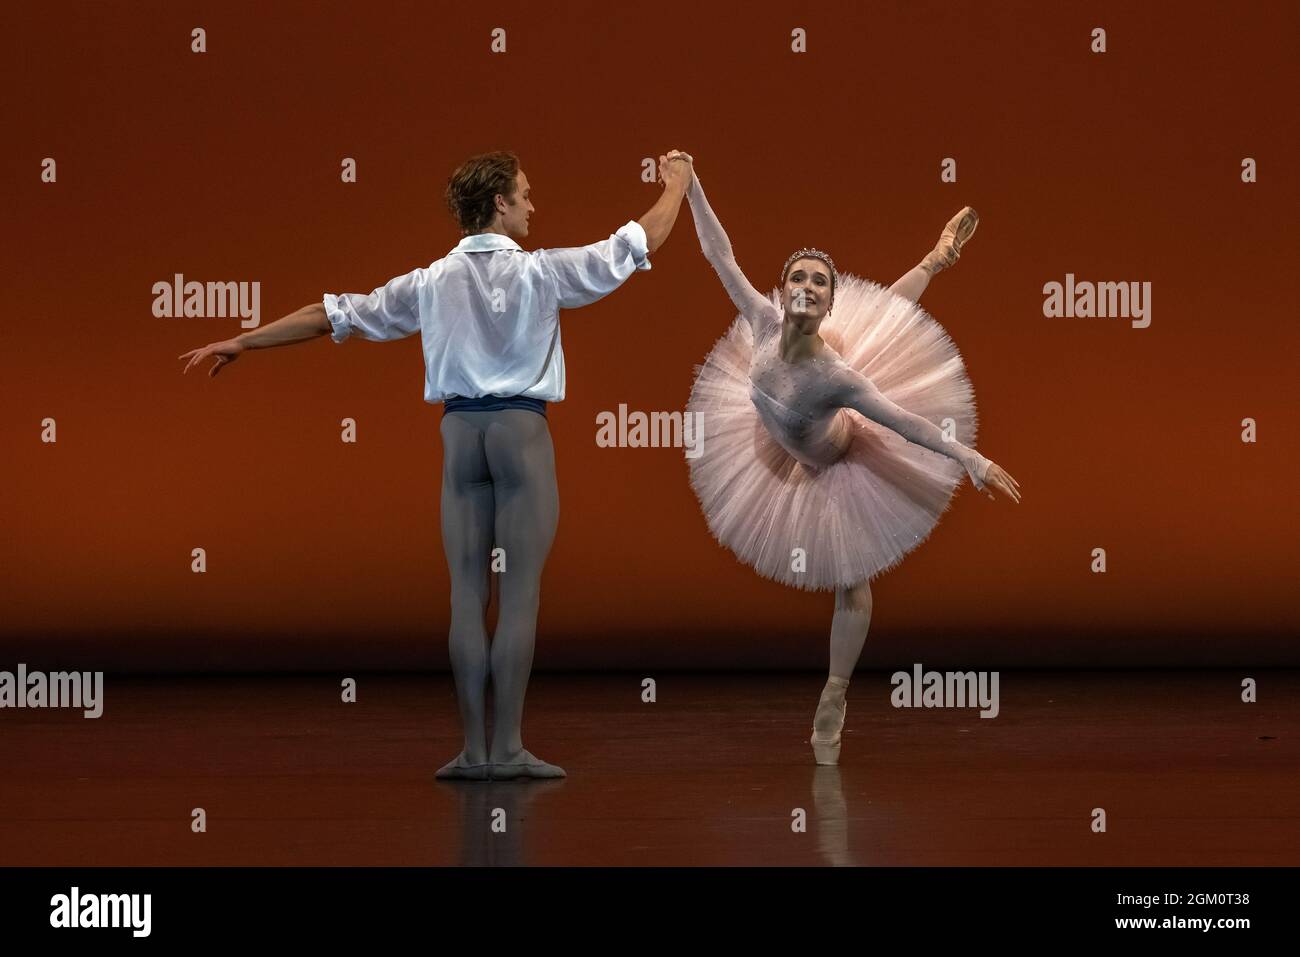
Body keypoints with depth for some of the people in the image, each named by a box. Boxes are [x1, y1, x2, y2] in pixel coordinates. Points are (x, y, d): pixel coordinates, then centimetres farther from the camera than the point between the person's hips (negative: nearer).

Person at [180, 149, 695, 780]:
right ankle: (507, 747, -6)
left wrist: (241, 342, 19)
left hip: (460, 428, 4)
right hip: (522, 427, -4)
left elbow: (334, 315, 10)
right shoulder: (538, 272, -3)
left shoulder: (432, 282, 6)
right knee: (519, 592, -3)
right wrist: (675, 184, 24)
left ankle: (474, 749, 2)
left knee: (467, 591, 4)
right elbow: (638, 244, 5)